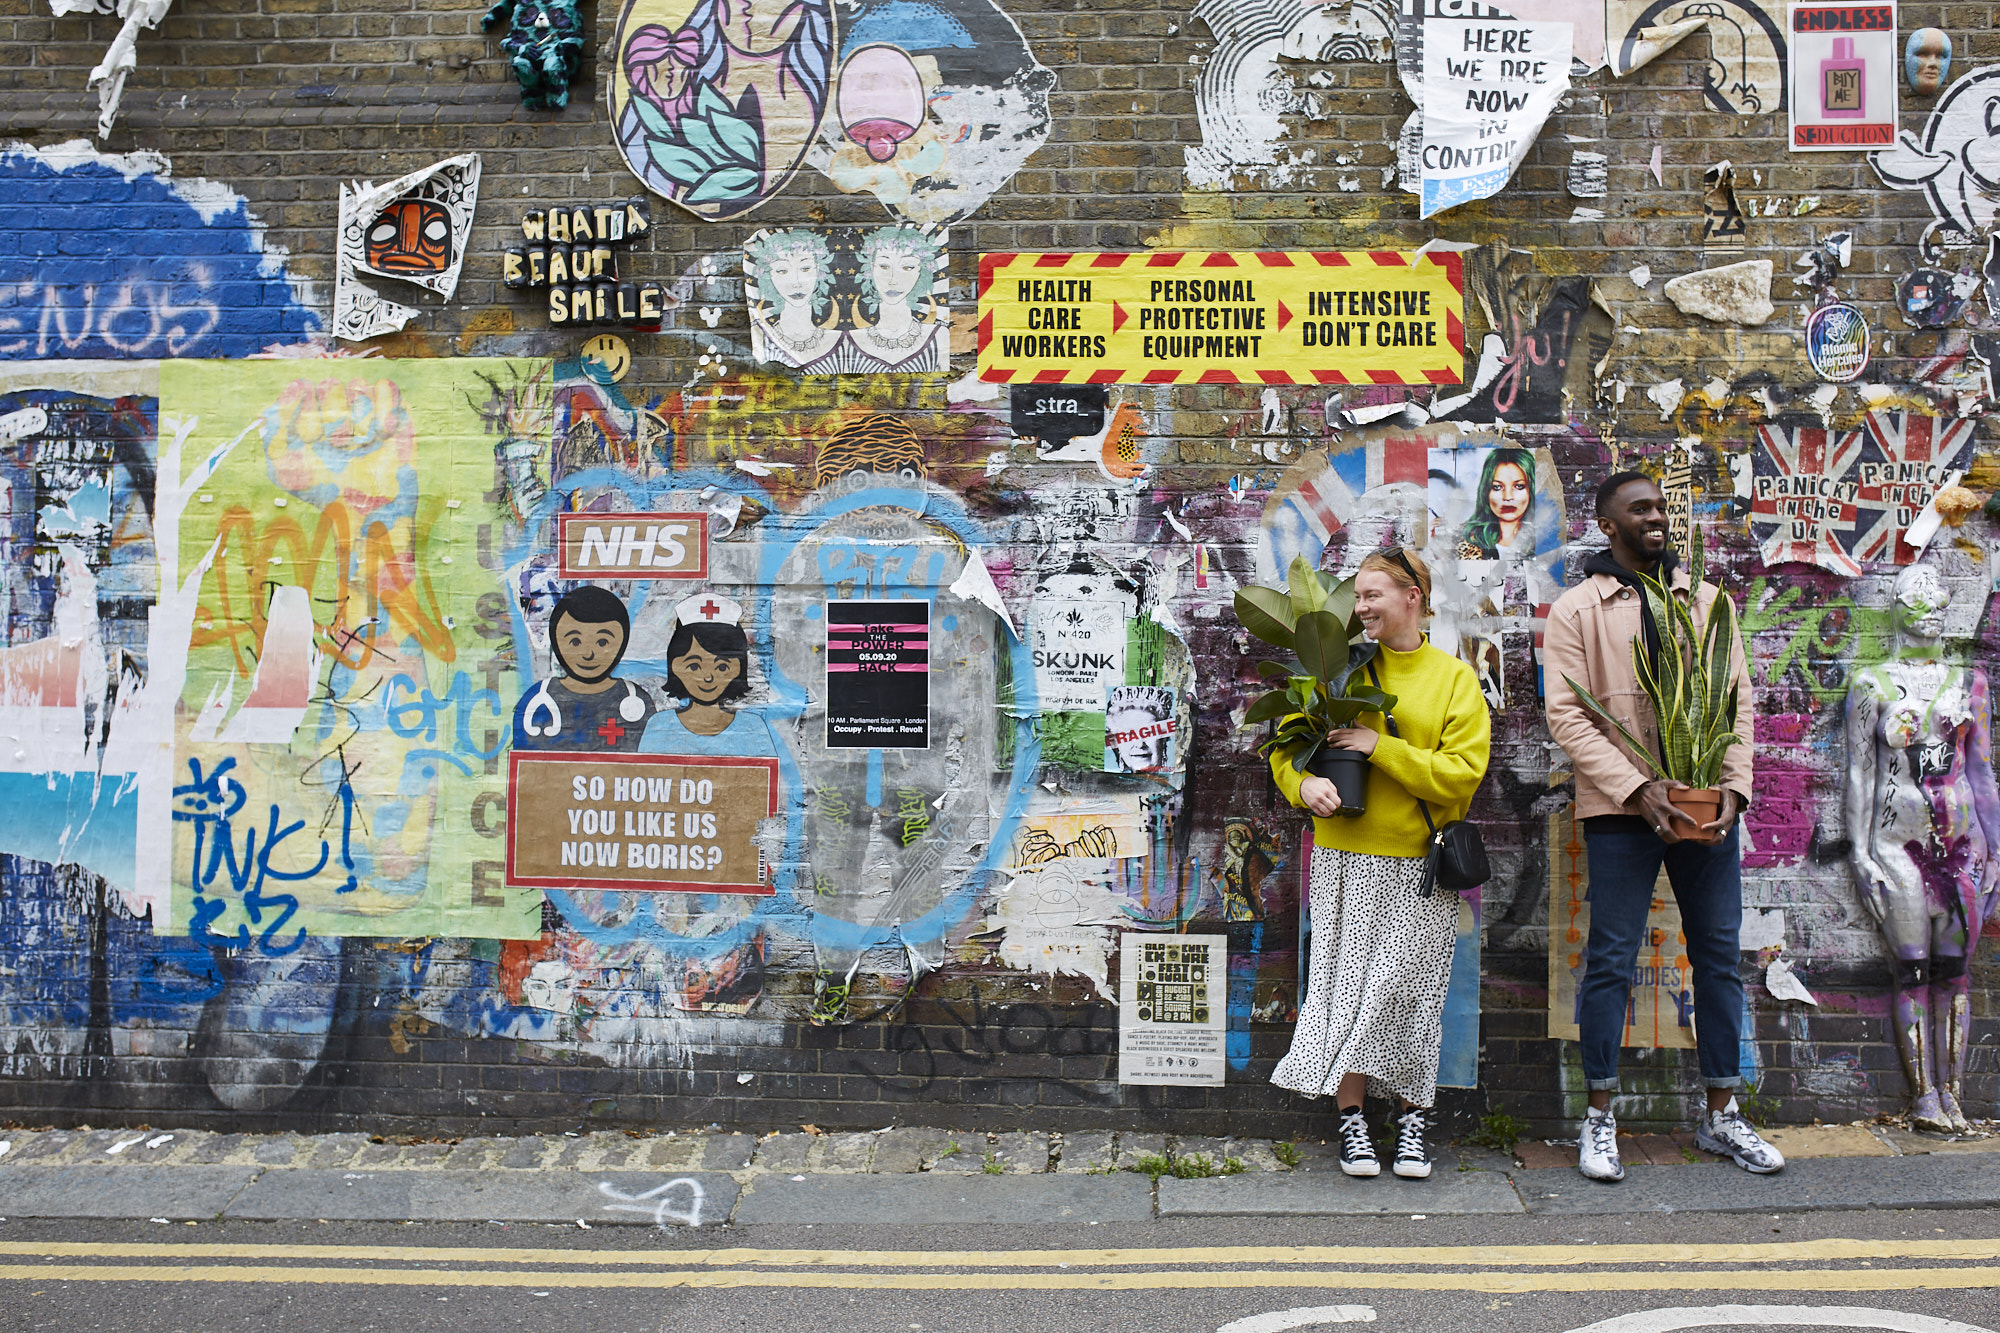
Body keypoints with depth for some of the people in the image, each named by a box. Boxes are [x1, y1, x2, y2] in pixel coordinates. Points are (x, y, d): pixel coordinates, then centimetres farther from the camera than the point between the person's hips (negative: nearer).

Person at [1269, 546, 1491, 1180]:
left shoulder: (1455, 678, 3)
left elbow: (1462, 773, -7)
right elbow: (1286, 745, 8)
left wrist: (1381, 746, -15)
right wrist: (1305, 783, -14)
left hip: (1420, 863, -1)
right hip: (1346, 855, 1)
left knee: (1410, 985, 3)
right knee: (1348, 980, 1)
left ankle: (1413, 1116, 18)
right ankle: (1351, 1116, 12)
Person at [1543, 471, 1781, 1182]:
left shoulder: (1707, 602, 12)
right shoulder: (1577, 609, -1)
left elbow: (1737, 699, 9)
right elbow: (1567, 716, -7)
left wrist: (1733, 787, -6)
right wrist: (1638, 789, -16)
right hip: (1620, 810, -4)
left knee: (1719, 955, 9)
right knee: (1611, 961, 1)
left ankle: (1721, 1116, 22)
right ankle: (1599, 1118, 12)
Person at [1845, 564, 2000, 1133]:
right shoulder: (1871, 685, 4)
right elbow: (1860, 772, 2)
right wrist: (1860, 852, -2)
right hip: (1899, 839, -3)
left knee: (1953, 969, 4)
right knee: (1913, 972, -3)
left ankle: (1950, 1094, 11)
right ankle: (1924, 1096, 2)